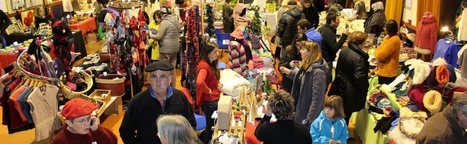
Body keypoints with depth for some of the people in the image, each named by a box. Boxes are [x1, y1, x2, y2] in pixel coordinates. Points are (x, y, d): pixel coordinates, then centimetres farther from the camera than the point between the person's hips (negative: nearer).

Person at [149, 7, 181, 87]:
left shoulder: (164, 22, -15)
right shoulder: (176, 21, 11)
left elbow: (158, 37, -15)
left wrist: (151, 35, 2)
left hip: (166, 49, -8)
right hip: (175, 47, 8)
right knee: (172, 68, 16)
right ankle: (173, 87, 25)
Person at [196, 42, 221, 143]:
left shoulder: (210, 64, 9)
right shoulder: (204, 65, -21)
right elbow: (199, 82, -39)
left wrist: (217, 84, 5)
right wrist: (209, 91, -22)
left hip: (214, 100, 10)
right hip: (209, 101, -10)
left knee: (212, 125, 20)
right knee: (211, 126, 4)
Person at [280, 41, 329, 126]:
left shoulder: (318, 72, -26)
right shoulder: (306, 66, 3)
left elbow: (317, 99, -27)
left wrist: (310, 119, -25)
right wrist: (288, 72, 17)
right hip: (301, 109, 9)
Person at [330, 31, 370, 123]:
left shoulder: (343, 51, -1)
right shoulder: (359, 58, -25)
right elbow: (359, 78, -25)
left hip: (339, 88, 8)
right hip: (350, 93, -7)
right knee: (346, 116, 8)